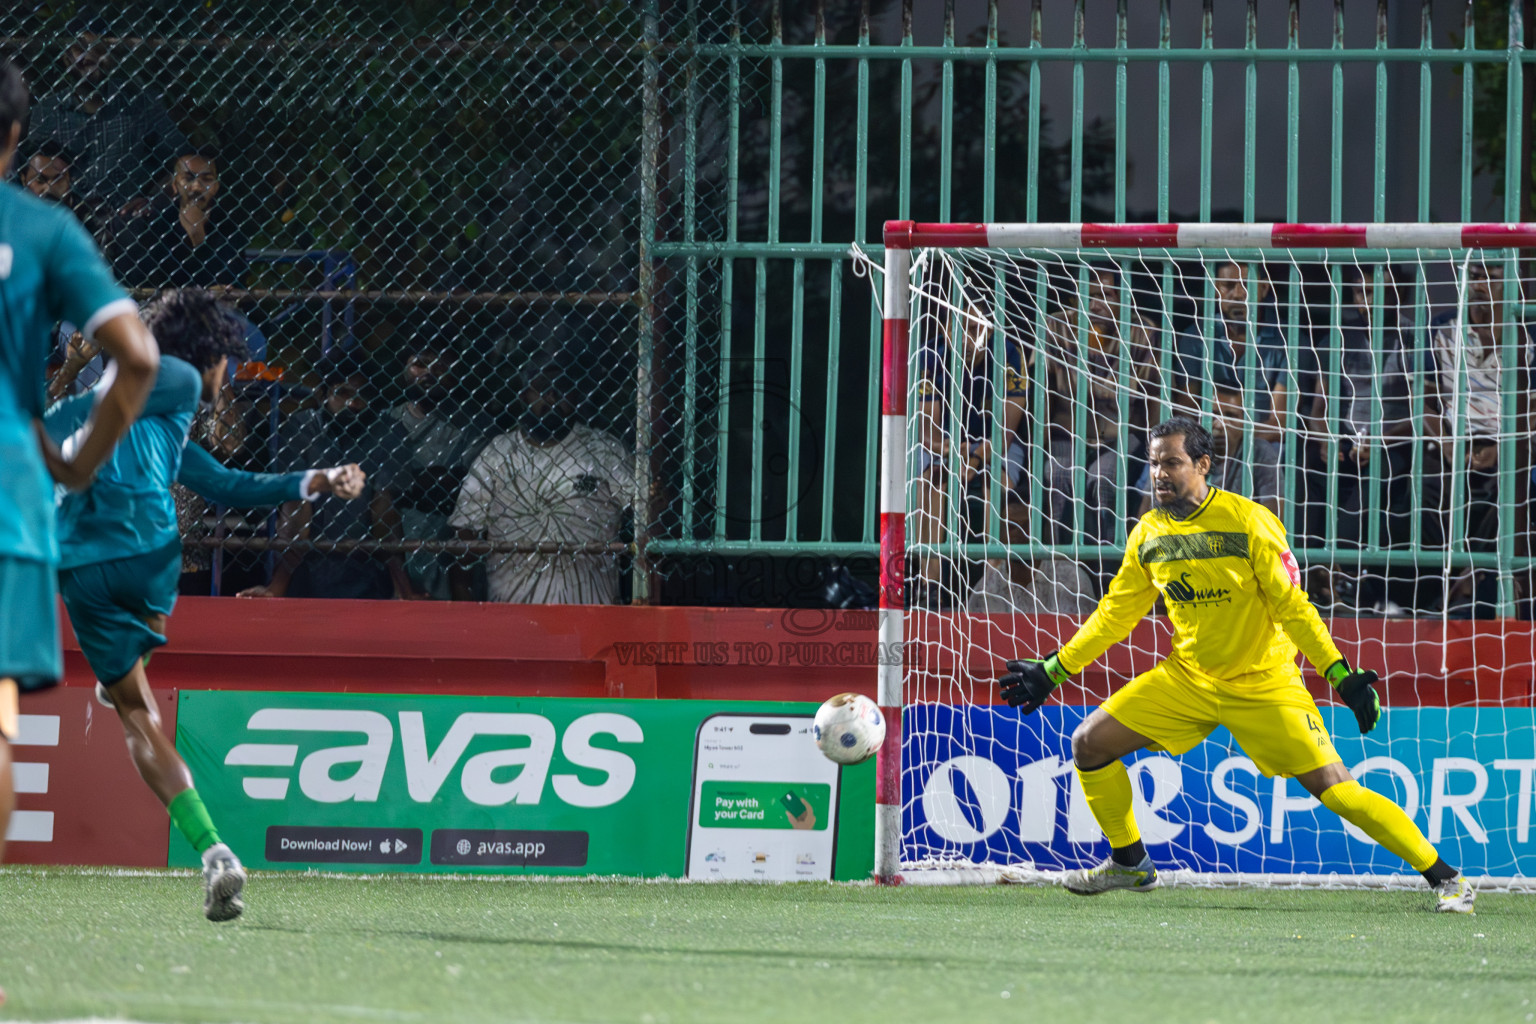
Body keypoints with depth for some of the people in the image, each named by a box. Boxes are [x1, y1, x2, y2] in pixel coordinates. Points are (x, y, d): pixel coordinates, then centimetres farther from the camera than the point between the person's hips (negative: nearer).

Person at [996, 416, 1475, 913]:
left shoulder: (1248, 521, -17)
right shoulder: (1147, 536, -1)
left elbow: (1292, 606, -16)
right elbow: (1114, 614, 10)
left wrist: (1342, 677, -23)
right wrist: (1051, 672, 10)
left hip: (1265, 682, -5)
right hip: (1187, 680, 5)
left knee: (1336, 789, -13)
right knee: (1089, 743, -3)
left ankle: (1443, 876, -4)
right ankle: (1130, 862, 16)